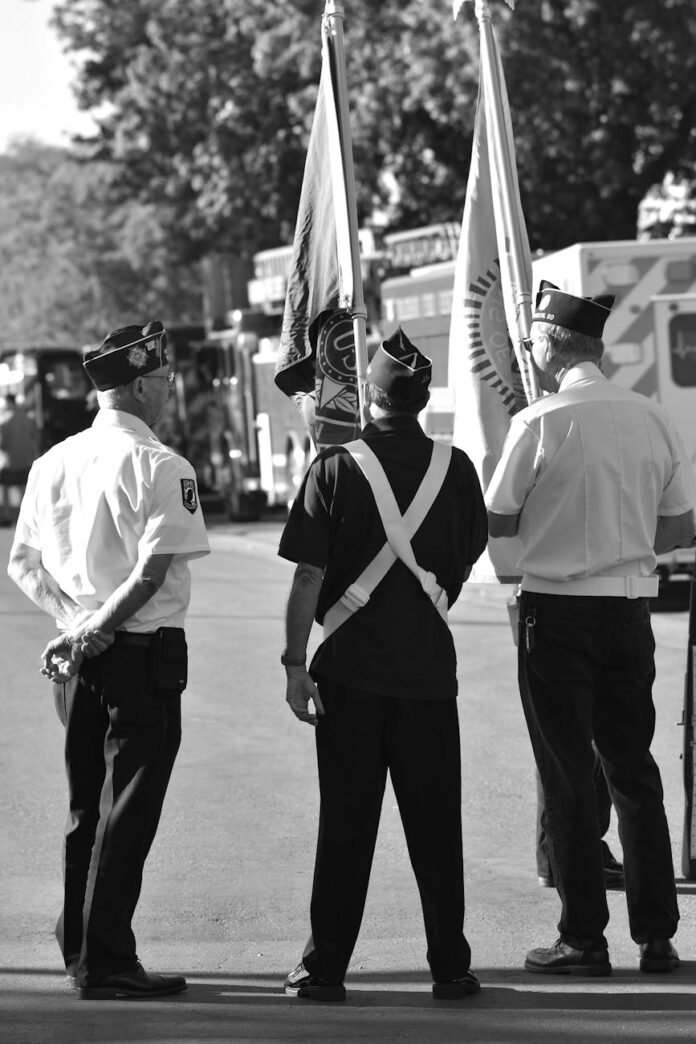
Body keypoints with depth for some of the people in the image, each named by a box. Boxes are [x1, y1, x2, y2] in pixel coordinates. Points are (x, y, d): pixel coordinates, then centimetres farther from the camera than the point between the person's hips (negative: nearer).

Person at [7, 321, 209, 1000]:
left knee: (84, 809, 16)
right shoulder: (159, 466, -12)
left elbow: (23, 566, 10)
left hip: (76, 658, 7)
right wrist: (99, 630, -12)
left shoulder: (53, 461, 9)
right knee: (127, 813, -1)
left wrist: (74, 622, 4)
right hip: (144, 652, -7)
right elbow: (153, 570, -20)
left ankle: (80, 950, 24)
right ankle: (106, 963, 0)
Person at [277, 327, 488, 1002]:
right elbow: (464, 566, 10)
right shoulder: (454, 469, 0)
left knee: (346, 825, 4)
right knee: (435, 825, 9)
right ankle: (450, 966, 11)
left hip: (350, 669, -2)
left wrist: (295, 662, -4)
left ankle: (325, 967, 6)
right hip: (429, 667, 2)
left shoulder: (335, 470, -8)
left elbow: (308, 577, -10)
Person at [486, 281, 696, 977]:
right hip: (631, 608, 5)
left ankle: (584, 940, 5)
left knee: (568, 779, 3)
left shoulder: (539, 423, -12)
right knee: (633, 770, 13)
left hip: (557, 612, -4)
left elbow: (496, 521, -6)